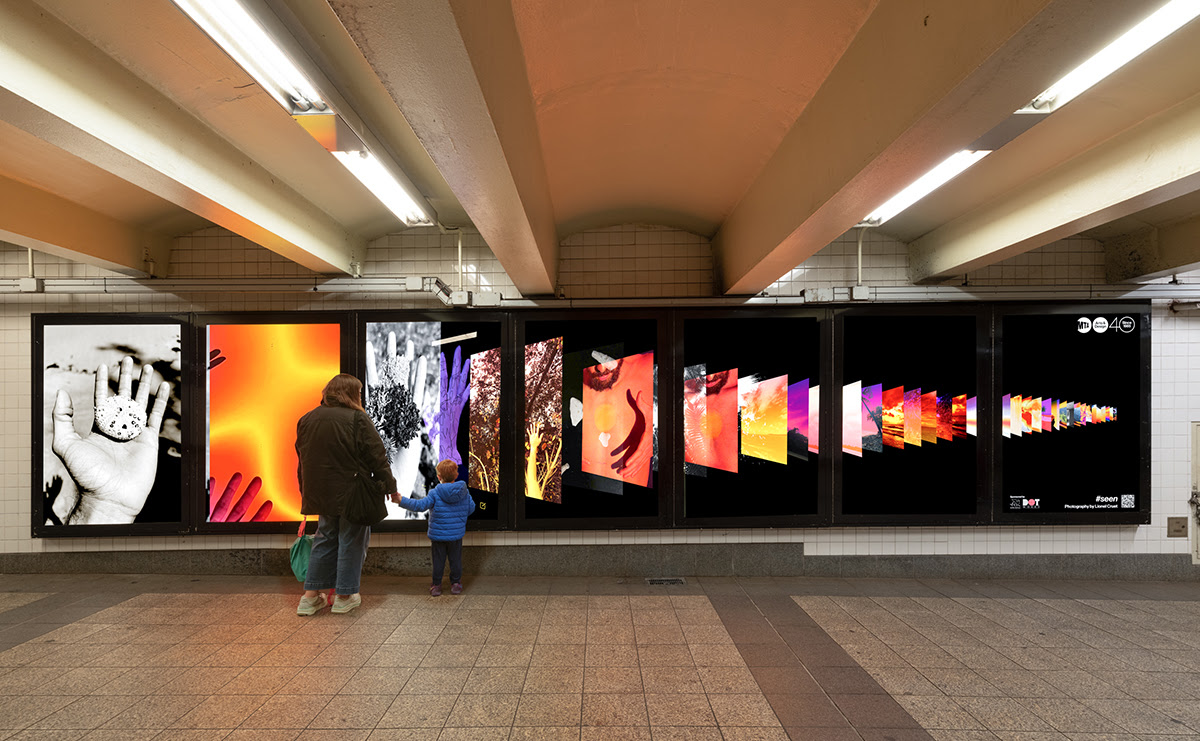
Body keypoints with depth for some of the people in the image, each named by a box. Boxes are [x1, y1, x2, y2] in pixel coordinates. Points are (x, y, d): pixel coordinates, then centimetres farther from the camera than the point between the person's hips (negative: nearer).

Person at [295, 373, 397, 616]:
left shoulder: (306, 420, 7)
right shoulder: (357, 419, -15)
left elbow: (303, 459, 15)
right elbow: (376, 456, -13)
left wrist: (306, 492, 23)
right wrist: (388, 485, -3)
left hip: (321, 493, 6)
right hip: (351, 494, -6)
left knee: (325, 539, 18)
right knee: (351, 541, 7)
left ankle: (310, 596, 19)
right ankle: (344, 596, 15)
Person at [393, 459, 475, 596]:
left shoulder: (435, 493, -15)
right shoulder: (464, 492, -5)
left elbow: (420, 505, -23)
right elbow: (471, 508, 2)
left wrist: (401, 501, -20)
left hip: (437, 534, -2)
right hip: (456, 533, 2)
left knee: (438, 560, 12)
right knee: (455, 559, 14)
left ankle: (436, 585, 22)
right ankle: (456, 583, 24)